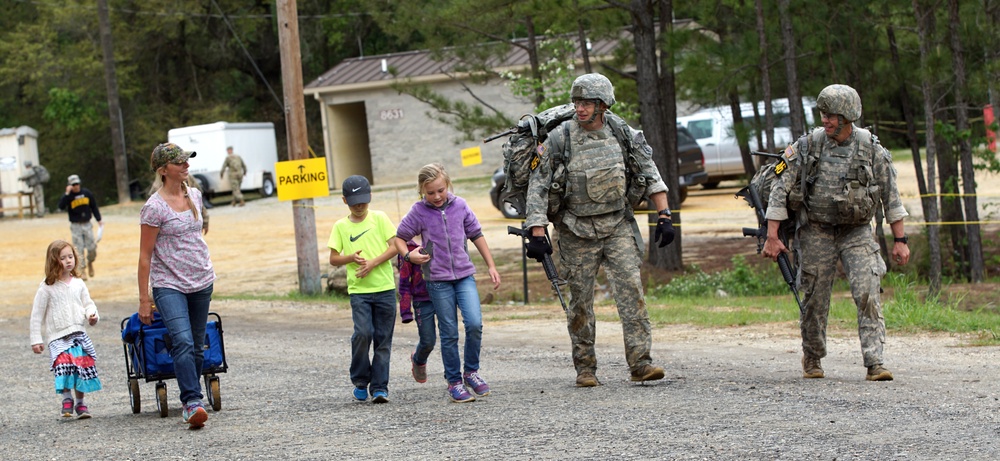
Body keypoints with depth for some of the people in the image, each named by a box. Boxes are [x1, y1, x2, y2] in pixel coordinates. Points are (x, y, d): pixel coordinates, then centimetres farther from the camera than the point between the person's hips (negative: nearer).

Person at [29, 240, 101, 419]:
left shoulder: (78, 284, 8)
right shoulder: (47, 287, -3)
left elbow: (88, 303, 15)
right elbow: (37, 314, 1)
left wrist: (92, 315, -9)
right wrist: (36, 339, 0)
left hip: (80, 334, 4)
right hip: (58, 337, -4)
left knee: (84, 368, 2)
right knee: (64, 365, -22)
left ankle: (80, 403, 18)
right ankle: (66, 399, -5)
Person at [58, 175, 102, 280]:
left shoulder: (87, 193, 1)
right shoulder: (68, 196, -7)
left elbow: (94, 206, 11)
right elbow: (61, 206, -26)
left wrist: (99, 219, 6)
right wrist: (67, 194, -30)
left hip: (87, 225, 2)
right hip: (75, 226, -2)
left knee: (92, 247, -1)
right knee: (79, 249, -2)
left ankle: (90, 262, 28)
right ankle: (82, 270, 7)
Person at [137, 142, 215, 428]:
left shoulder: (195, 196, 7)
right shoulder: (154, 207, -11)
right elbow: (145, 257, -9)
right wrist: (144, 300, -10)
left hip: (202, 283, 6)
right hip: (169, 286, -6)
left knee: (197, 346, 9)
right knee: (183, 342, -22)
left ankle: (191, 403, 20)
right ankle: (192, 403, -27)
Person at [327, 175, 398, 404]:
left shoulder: (379, 218, 3)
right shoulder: (340, 226, 6)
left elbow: (394, 247, -1)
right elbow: (333, 259, 7)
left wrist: (373, 263, -14)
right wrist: (351, 258, -12)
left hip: (385, 288, 0)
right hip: (359, 290, 0)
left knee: (383, 339, 0)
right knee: (362, 333, -17)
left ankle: (379, 387, 7)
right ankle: (360, 381, 2)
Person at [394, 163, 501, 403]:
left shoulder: (460, 205, 1)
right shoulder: (419, 212, -4)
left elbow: (476, 235, 11)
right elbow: (399, 237, 6)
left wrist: (491, 267, 12)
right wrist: (408, 255, -14)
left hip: (464, 275, 1)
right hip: (438, 280, -1)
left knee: (474, 323, -15)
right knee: (449, 333, 2)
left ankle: (471, 371, 5)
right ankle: (454, 382, 14)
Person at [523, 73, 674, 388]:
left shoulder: (623, 134, -2)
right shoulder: (560, 139, -9)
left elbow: (651, 176, 8)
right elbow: (538, 187, -6)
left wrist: (664, 216, 0)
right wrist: (537, 234, -11)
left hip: (618, 226, 1)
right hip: (578, 232, -1)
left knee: (631, 288, -12)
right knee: (581, 300, 4)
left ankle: (640, 363, -13)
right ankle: (585, 369, 16)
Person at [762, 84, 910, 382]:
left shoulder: (871, 149, -6)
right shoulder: (807, 146, -9)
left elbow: (891, 195, 3)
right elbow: (781, 190, -6)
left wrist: (900, 240, 2)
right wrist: (772, 237, -10)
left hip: (857, 232, 0)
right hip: (816, 232, 0)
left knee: (868, 293, -15)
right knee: (815, 299, 4)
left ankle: (874, 363, -16)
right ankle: (812, 358, 26)